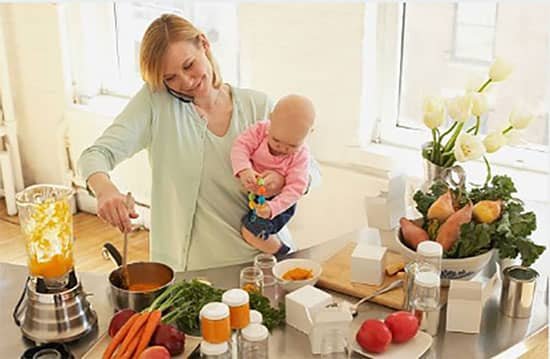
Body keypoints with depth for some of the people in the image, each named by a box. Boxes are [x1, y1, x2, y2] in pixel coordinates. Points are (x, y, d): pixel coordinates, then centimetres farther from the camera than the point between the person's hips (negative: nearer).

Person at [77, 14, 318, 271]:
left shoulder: (258, 105, 2)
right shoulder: (154, 101, -4)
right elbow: (96, 155, -11)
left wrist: (282, 179, -16)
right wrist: (104, 189, -34)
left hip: (265, 254, 2)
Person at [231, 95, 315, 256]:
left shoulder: (300, 155, -21)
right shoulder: (260, 129, -17)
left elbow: (296, 187, -24)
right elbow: (240, 146, -23)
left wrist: (273, 207, -38)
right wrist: (243, 169, -44)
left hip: (280, 201, -5)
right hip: (252, 193, 5)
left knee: (250, 231, -17)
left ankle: (282, 253, 6)